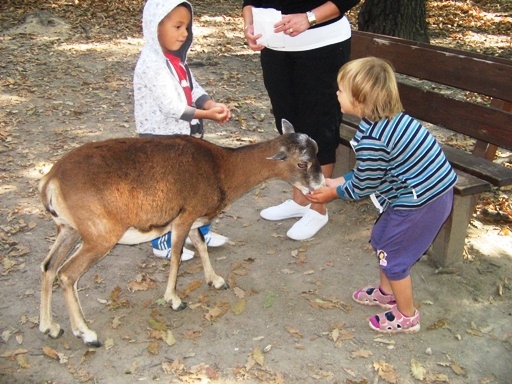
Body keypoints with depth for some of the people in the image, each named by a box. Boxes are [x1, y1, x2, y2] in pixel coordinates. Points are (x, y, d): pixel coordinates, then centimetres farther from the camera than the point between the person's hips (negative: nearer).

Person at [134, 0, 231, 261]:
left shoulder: (176, 58, 7)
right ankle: (162, 244, 23)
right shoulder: (152, 63, -22)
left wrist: (212, 104, -12)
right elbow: (172, 107, -26)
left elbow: (194, 90, 7)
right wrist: (208, 114, -22)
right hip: (161, 139, -9)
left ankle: (200, 232, 37)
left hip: (184, 135, 9)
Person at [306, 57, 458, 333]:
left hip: (419, 203, -10)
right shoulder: (391, 118, 1)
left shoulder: (371, 139, -28)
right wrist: (342, 180, 12)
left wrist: (334, 192, 4)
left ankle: (407, 316, 30)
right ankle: (387, 292, 46)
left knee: (392, 256, 9)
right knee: (381, 240, 24)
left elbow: (363, 186, -13)